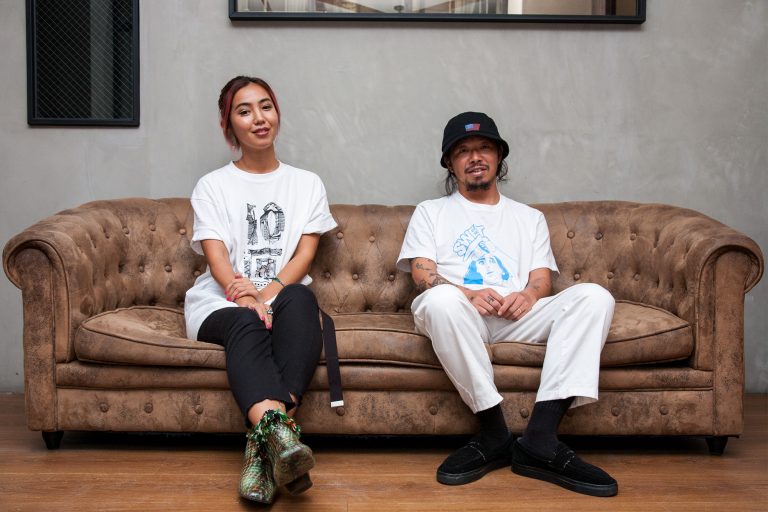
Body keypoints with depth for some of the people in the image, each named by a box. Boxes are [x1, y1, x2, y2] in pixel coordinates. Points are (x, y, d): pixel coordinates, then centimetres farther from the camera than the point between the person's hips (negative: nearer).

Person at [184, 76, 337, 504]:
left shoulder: (307, 184, 17)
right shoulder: (212, 186, 13)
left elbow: (304, 255, 3)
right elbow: (217, 259, -3)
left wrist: (268, 293, -18)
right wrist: (245, 295, -25)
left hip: (283, 299, 1)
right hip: (222, 305, -1)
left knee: (301, 299, -35)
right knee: (247, 323, -36)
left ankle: (265, 440, -48)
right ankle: (278, 428, -61)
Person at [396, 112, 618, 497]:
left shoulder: (529, 217, 28)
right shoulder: (431, 212, 21)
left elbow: (542, 277, 14)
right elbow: (422, 274, 4)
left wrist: (528, 295, -13)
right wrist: (468, 294, -17)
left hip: (516, 316, 3)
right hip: (458, 314, -2)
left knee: (593, 297, -25)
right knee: (441, 299, -40)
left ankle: (540, 438, -34)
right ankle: (494, 434, -28)